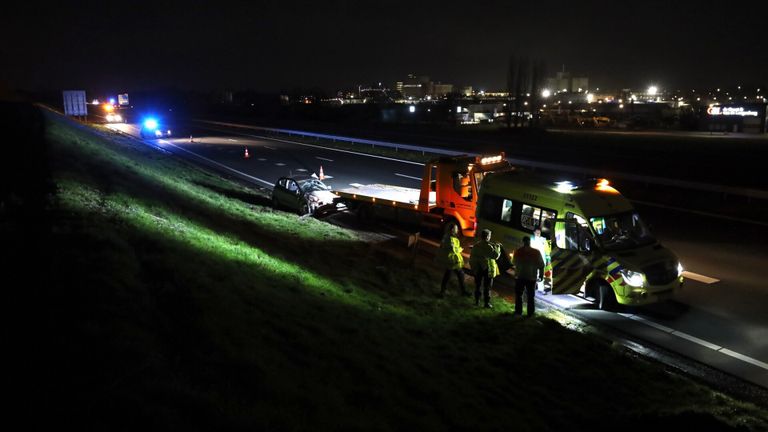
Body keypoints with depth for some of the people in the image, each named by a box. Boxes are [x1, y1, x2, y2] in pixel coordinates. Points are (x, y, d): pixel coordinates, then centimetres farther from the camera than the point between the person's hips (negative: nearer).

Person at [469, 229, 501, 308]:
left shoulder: (475, 246, 1)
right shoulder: (488, 247, -18)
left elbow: (472, 258, 7)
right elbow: (496, 256, -19)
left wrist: (473, 267, 17)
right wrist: (497, 247, -6)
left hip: (477, 269, 5)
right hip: (487, 269, -5)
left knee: (477, 286, 15)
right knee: (487, 287, 4)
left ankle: (477, 301, 21)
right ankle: (487, 303, 7)